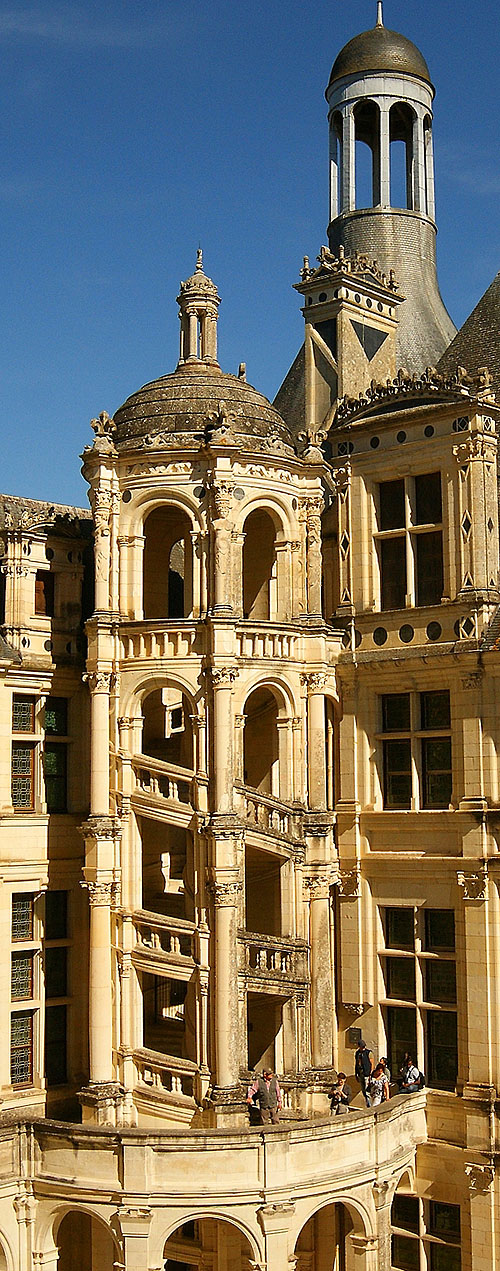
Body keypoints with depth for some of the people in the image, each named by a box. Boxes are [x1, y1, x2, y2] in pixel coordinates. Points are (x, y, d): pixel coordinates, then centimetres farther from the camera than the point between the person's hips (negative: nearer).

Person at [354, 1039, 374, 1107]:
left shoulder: (368, 1053, -6)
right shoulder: (357, 1053, 11)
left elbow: (372, 1064, -7)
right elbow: (356, 1064, 18)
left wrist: (371, 1074, -14)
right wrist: (356, 1074, 17)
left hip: (366, 1074, -6)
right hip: (360, 1074, 6)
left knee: (367, 1090, -11)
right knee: (363, 1090, 11)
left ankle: (369, 1105, -8)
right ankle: (367, 1105, 20)